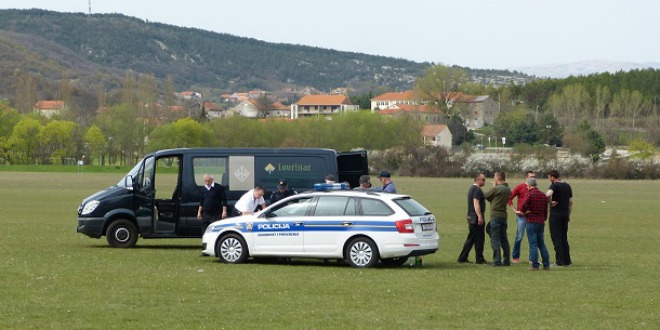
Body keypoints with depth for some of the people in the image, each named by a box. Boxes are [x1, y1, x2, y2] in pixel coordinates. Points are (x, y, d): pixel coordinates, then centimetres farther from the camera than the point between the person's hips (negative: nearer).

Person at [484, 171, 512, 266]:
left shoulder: (496, 189, -14)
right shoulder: (508, 190, 10)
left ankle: (497, 261, -8)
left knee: (495, 238, -4)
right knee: (504, 239, 13)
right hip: (504, 215, 7)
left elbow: (486, 196, -2)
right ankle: (507, 260, 14)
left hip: (495, 215, -7)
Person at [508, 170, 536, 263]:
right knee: (519, 236, -2)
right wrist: (515, 210, -9)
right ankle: (515, 257, 8)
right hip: (521, 215, -4)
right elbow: (510, 198, -4)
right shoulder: (520, 187, -2)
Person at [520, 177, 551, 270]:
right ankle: (546, 264, 13)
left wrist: (523, 212, 2)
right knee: (541, 243, 14)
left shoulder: (530, 194, -11)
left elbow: (522, 207, -19)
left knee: (533, 244, -3)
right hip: (541, 222, 7)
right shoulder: (543, 195, 11)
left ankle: (535, 265, -5)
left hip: (531, 222, -7)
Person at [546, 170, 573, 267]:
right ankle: (567, 260, 14)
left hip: (555, 214, -7)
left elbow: (548, 194, -33)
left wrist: (550, 202, -16)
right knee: (564, 238, 14)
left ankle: (560, 261, -4)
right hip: (565, 214, 7)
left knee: (556, 238, -2)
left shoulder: (554, 186, -11)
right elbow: (571, 202, 15)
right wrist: (569, 214, 20)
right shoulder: (567, 186, 11)